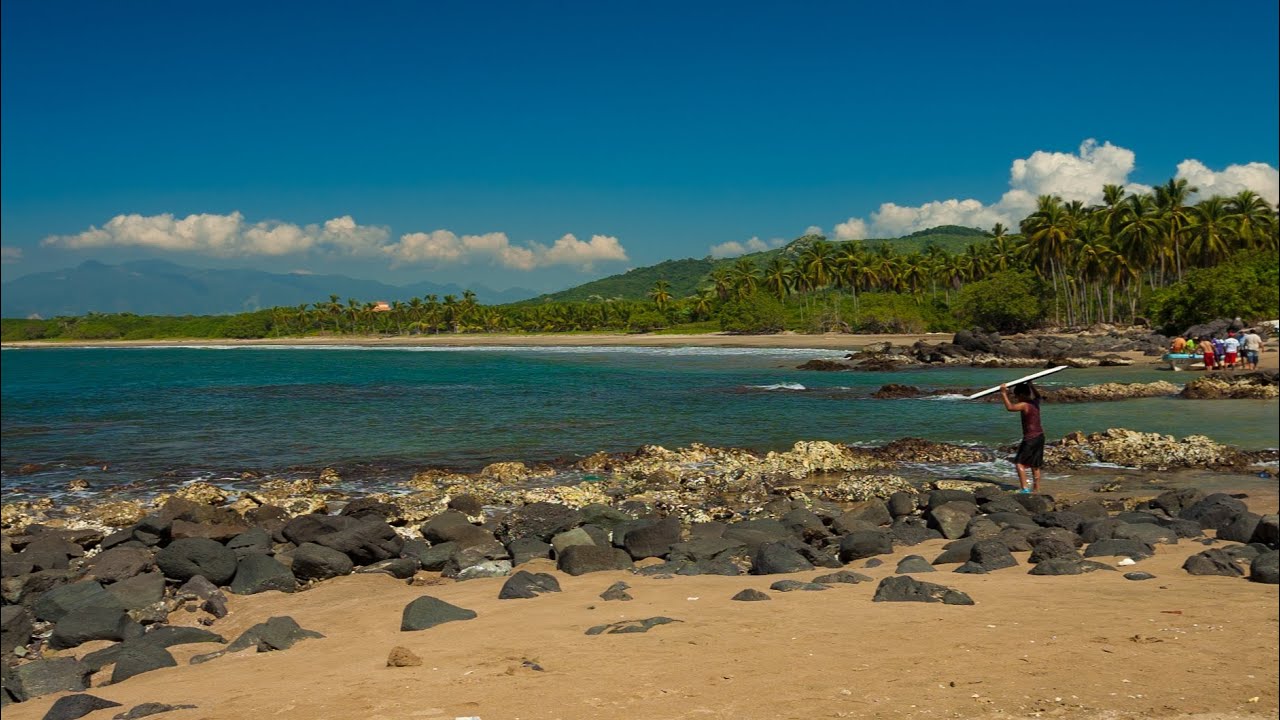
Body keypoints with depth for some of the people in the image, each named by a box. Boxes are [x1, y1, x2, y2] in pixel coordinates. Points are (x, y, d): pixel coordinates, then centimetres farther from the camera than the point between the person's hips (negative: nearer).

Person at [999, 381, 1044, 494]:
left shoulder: (1024, 405, -16)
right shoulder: (1035, 402, 7)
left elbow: (1010, 407, -33)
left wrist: (1004, 394, -27)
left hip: (1030, 438, -9)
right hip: (1040, 436, 9)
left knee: (1019, 462, -7)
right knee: (1035, 465, 16)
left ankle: (1024, 488, -17)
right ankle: (1036, 489, 22)